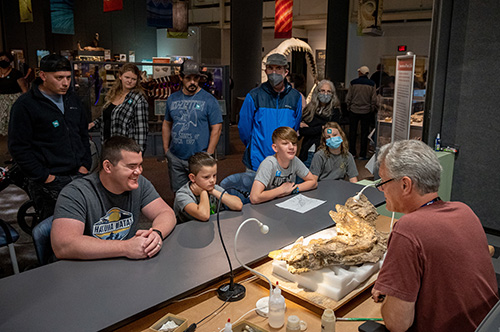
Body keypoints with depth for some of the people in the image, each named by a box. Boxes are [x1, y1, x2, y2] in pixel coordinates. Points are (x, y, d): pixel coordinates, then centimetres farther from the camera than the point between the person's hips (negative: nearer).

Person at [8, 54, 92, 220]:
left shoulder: (72, 98, 10)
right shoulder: (25, 105, -10)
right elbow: (18, 148, -11)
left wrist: (85, 164, 7)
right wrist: (44, 177, -13)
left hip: (78, 175, 6)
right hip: (49, 182, -5)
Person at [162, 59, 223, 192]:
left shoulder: (209, 100, -4)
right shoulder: (172, 99, 9)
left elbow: (216, 128, -6)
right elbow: (167, 124, 17)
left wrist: (208, 155, -10)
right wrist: (166, 149, 10)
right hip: (175, 158, 4)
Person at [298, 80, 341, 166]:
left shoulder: (335, 111, 4)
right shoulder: (309, 109, 8)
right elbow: (301, 131, 0)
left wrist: (308, 129, -5)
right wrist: (321, 128, -7)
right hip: (307, 152, 2)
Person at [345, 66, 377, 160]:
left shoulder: (353, 83, -6)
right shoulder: (371, 85, -3)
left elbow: (348, 98, -4)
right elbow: (374, 100, -3)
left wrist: (349, 107, 9)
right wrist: (372, 110, 9)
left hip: (354, 111, 0)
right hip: (366, 112, 1)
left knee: (352, 132, 10)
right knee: (364, 133, 8)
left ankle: (352, 152, 15)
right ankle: (362, 154, 10)